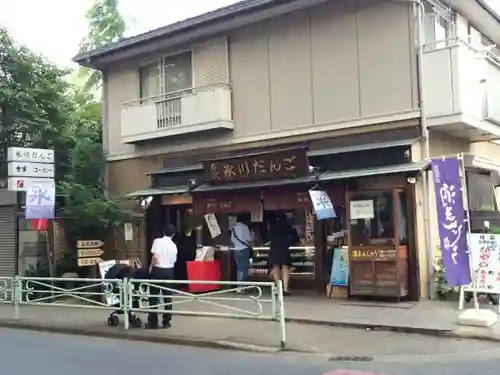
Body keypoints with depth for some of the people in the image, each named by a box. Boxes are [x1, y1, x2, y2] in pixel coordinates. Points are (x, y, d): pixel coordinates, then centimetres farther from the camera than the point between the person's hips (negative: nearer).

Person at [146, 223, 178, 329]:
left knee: (154, 297, 4)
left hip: (158, 270, -4)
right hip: (169, 271, 4)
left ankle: (153, 322, 5)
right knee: (168, 297, 10)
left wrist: (151, 267, -4)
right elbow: (174, 261, 13)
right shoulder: (173, 246, 8)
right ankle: (166, 322, 13)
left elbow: (155, 257, -18)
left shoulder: (158, 241, -7)